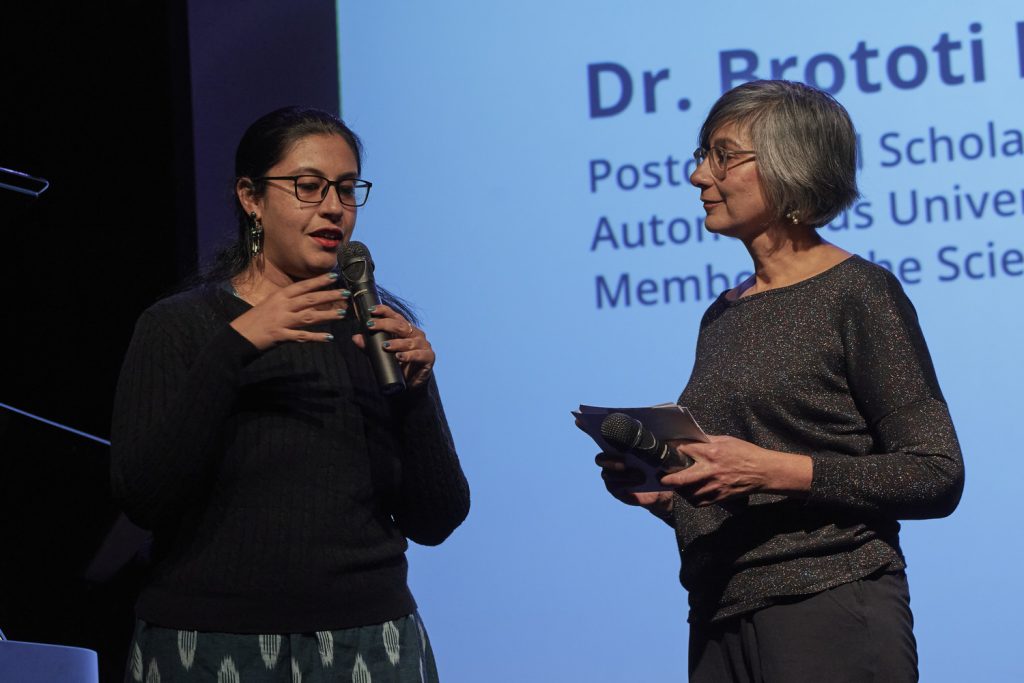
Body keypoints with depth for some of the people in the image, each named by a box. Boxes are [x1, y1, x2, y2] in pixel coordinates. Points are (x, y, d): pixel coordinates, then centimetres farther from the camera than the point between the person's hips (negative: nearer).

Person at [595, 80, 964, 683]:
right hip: (719, 627, 7)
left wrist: (775, 471, -19)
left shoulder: (859, 293, -5)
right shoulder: (722, 317, 15)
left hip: (828, 616, -6)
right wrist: (660, 492, 2)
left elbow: (937, 476, -11)